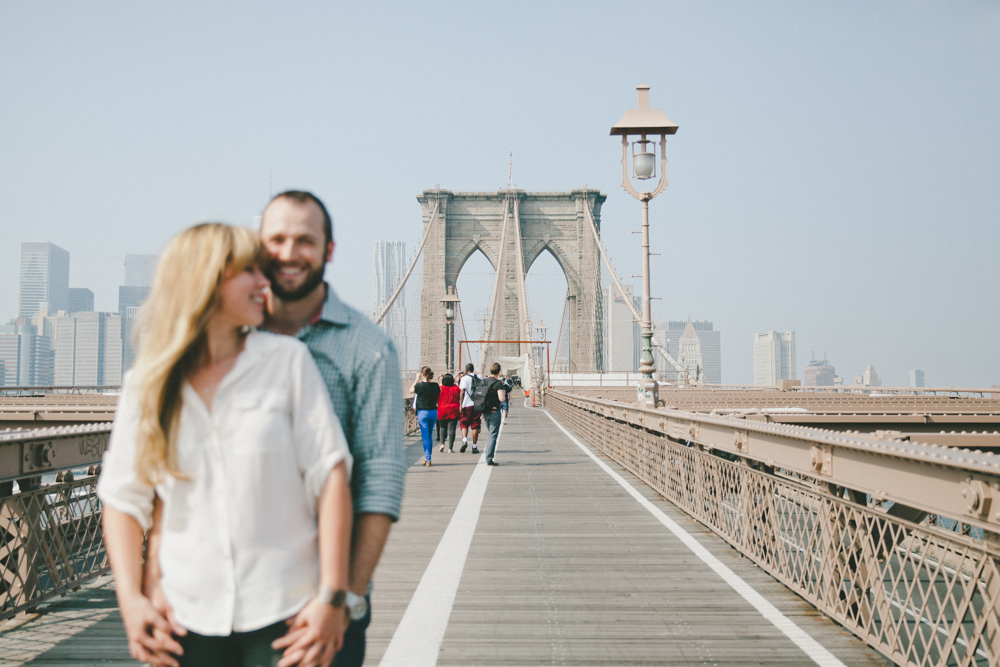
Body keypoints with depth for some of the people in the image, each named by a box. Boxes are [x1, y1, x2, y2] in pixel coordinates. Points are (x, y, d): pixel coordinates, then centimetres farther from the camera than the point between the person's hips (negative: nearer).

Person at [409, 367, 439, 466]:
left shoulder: (420, 385, -14)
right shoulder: (436, 385, -2)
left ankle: (428, 459, -4)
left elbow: (410, 390, 5)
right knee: (430, 435, 17)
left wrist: (417, 380, 10)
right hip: (434, 412, 5)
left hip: (423, 412, -5)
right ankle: (427, 457, 27)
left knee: (425, 436, -1)